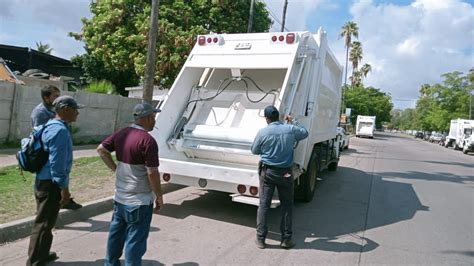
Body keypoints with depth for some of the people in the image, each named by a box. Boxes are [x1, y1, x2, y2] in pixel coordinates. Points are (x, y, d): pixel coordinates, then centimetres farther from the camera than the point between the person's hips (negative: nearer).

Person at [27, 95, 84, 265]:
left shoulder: (51, 126, 12)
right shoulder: (60, 130, -21)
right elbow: (57, 163, -24)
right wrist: (64, 187, -20)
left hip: (44, 180, 10)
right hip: (50, 183, -10)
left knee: (44, 221, 21)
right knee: (44, 223, 1)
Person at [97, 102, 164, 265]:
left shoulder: (121, 134, 2)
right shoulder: (148, 140, -22)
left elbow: (101, 149, 13)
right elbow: (152, 173, -22)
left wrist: (116, 169, 11)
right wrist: (159, 197, -10)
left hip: (119, 197, 8)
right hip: (139, 201, -8)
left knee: (116, 235, 22)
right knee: (135, 241, 5)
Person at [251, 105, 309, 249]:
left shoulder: (262, 132, -10)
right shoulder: (291, 129, -6)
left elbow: (254, 151, 3)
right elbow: (305, 133, 15)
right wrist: (293, 122, 23)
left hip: (267, 171, -1)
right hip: (285, 172, 1)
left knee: (263, 205, 7)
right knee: (287, 205, 13)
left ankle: (260, 239, 11)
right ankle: (286, 239, 17)